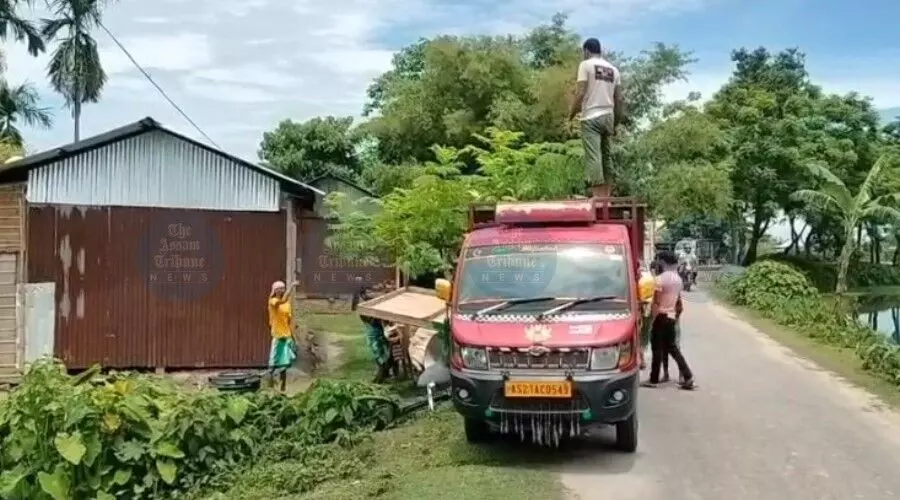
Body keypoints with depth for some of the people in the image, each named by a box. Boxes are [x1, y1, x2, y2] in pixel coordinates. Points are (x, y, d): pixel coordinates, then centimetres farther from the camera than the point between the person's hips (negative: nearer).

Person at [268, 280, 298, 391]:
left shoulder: (287, 303, 12)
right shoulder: (273, 301, -8)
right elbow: (283, 300, -32)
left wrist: (292, 338, 15)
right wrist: (292, 287, -29)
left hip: (287, 337, 7)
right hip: (278, 337, -7)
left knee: (284, 365, 11)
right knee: (274, 365, -5)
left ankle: (283, 389, 17)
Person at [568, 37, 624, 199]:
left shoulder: (586, 64, -2)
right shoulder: (613, 69, 15)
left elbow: (580, 93, -11)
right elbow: (619, 99, 13)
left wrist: (571, 115, -1)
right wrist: (616, 122, 21)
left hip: (591, 117, -6)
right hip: (608, 117, 6)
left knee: (593, 157, -10)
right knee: (606, 157, 13)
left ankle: (598, 197, -17)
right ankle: (606, 196, 11)